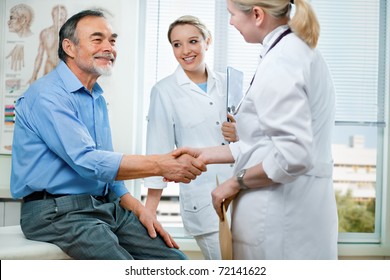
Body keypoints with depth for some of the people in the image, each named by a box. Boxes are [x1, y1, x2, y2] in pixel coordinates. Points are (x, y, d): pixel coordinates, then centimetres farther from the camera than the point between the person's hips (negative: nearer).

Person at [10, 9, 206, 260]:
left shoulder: (98, 98, 17)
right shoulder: (48, 95, -13)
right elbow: (87, 162, -24)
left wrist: (139, 210, 8)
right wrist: (159, 165, -26)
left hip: (105, 206, 9)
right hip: (58, 212, -8)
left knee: (175, 261, -2)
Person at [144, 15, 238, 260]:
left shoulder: (226, 82, 8)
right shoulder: (165, 91, -2)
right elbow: (159, 149, -2)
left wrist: (241, 135, -6)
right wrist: (150, 210, -3)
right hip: (204, 199, -4)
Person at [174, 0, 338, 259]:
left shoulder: (279, 61, -18)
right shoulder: (299, 50, 11)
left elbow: (293, 155, -25)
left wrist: (236, 182, -11)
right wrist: (205, 155, 14)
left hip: (280, 217, -9)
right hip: (301, 212, 9)